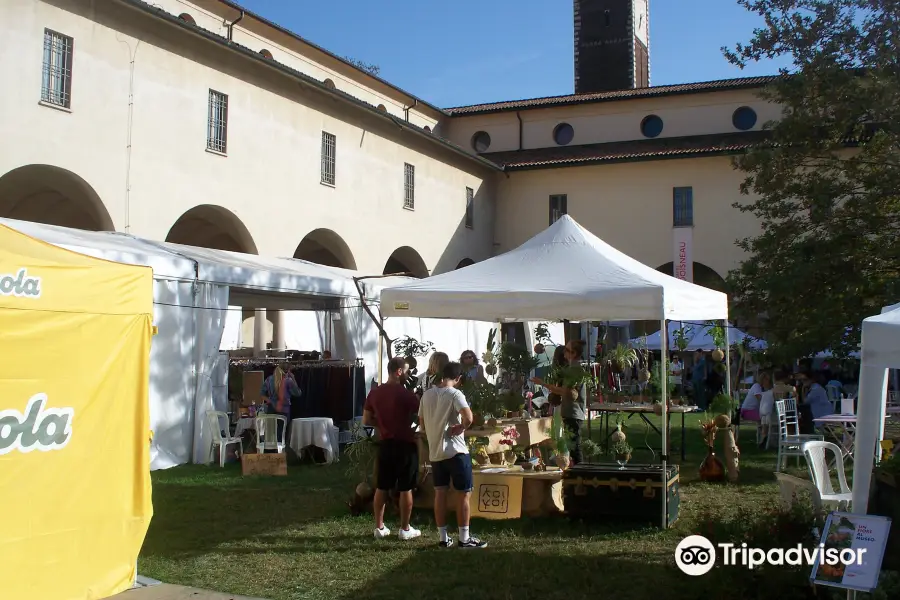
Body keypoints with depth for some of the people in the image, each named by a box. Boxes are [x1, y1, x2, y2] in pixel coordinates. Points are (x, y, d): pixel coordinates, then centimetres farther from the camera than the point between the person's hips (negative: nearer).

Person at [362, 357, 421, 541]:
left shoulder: (374, 393, 2)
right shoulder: (406, 394, -15)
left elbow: (366, 421, 7)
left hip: (385, 445, 5)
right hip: (405, 445, -5)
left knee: (381, 487, 12)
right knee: (405, 488, 5)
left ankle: (379, 527, 17)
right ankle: (405, 529, 12)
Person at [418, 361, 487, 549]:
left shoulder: (427, 394, 6)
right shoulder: (455, 394, -14)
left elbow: (421, 421, 15)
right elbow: (468, 418, -28)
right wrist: (460, 428, -10)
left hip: (435, 451, 6)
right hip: (455, 450, -6)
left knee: (440, 493, 9)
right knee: (464, 494, 2)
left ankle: (443, 537, 14)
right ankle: (464, 538, 4)